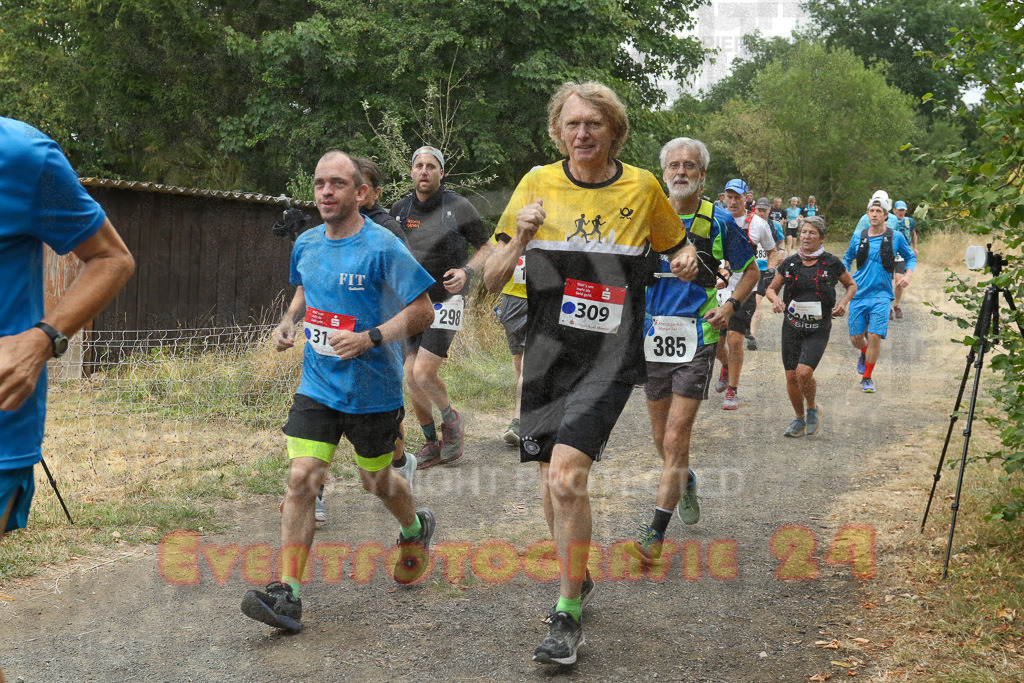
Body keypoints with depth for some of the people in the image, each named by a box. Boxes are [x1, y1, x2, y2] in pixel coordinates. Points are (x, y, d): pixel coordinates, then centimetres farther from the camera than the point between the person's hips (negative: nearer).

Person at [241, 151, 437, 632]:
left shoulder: (383, 248, -15)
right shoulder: (306, 244, 4)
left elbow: (423, 311, -13)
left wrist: (371, 338, -25)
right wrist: (289, 320, 4)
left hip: (373, 390, -4)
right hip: (317, 386, 4)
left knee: (375, 481, 14)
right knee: (301, 479, -9)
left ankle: (416, 529, 48)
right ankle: (287, 593, -8)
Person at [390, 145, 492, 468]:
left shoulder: (458, 207, -8)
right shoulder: (400, 209, 5)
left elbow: (486, 247, 1)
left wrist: (466, 271, -17)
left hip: (445, 302, -5)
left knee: (424, 372, -15)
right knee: (411, 377, 3)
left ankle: (451, 419, 15)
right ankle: (431, 444, 19)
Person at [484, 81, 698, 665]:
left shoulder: (642, 187, 1)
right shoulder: (539, 184, 2)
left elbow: (676, 244, 19)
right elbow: (492, 281, 1)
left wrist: (686, 259, -4)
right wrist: (520, 238, -18)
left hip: (610, 354, -3)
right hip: (547, 350, 3)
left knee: (567, 475, -18)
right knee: (554, 479, 12)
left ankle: (568, 617, -5)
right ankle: (578, 579, 38)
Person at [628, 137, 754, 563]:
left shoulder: (719, 221, -1)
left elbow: (750, 269, 12)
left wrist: (730, 306, -4)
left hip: (697, 339, -3)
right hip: (653, 337, 3)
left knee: (675, 439, -10)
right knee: (662, 438, 14)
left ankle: (656, 532, -6)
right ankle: (686, 481, 46)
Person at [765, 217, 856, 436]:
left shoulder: (832, 263, -2)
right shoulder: (789, 263, 3)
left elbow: (851, 285, 14)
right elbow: (771, 288, 14)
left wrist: (844, 301, -6)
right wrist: (775, 299, -9)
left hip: (818, 329, -3)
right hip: (792, 326, 3)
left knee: (804, 371, -19)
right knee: (791, 376, 3)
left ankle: (812, 408, 11)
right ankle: (800, 420, 25)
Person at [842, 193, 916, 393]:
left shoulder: (896, 237, 0)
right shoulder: (858, 238, 5)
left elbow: (911, 257, 15)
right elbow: (847, 259, 21)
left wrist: (908, 275, -3)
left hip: (881, 295, -2)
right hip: (859, 294, 2)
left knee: (875, 337, -12)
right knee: (856, 338, 4)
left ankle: (867, 378, 6)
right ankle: (864, 354, 41)